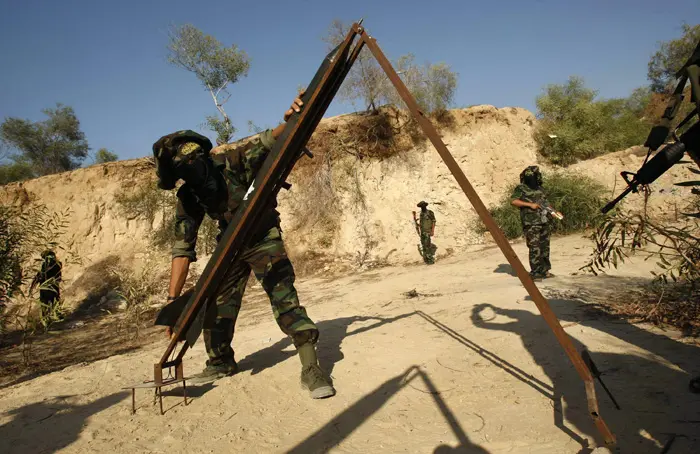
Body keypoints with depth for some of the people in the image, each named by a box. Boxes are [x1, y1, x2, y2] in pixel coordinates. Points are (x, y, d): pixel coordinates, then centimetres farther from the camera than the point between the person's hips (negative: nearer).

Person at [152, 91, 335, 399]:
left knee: (283, 295, -20)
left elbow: (269, 142, -31)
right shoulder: (188, 199, -13)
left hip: (264, 238, -5)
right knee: (216, 305, 8)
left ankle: (311, 368, -16)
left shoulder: (234, 162, -24)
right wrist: (173, 298, -17)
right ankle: (221, 362, 33)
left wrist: (290, 122, -55)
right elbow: (183, 249, -13)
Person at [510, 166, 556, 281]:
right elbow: (513, 201, -16)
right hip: (531, 224, -7)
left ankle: (544, 271, 24)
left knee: (545, 248, 12)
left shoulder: (539, 188, 17)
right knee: (535, 249, -8)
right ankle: (535, 273, -1)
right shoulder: (521, 189, -4)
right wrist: (530, 204, -19)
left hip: (544, 223, 7)